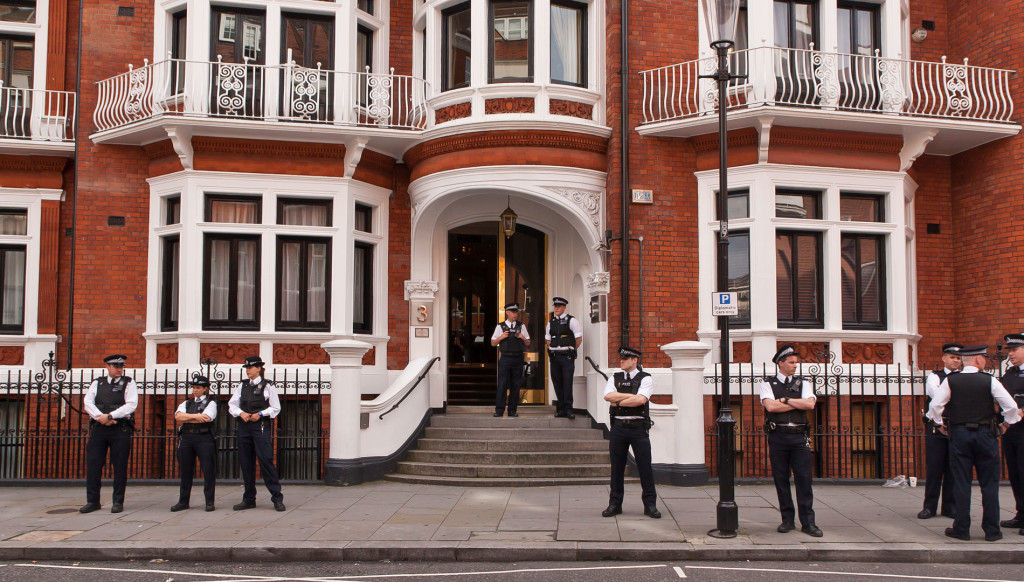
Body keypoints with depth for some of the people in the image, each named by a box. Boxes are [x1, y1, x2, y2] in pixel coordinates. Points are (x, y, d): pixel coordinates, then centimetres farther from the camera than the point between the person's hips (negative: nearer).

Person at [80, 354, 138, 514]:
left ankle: (118, 502, 6)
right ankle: (92, 501, 10)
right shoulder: (97, 383, 13)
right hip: (98, 428, 3)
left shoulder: (128, 383, 5)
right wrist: (100, 417, -14)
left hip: (120, 429, -3)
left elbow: (131, 405, -8)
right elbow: (88, 403, 2)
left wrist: (110, 416, -15)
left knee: (120, 466, -1)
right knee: (93, 464, 1)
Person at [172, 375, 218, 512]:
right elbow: (178, 416, 2)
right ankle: (183, 502, 18)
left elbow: (205, 418, -13)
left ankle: (209, 502, 3)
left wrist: (186, 418, -3)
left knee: (208, 471, -4)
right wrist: (195, 416, -9)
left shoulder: (211, 403, 4)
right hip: (186, 438, 5)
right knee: (185, 471, 9)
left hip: (204, 438, -5)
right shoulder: (186, 403, 19)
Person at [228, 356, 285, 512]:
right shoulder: (242, 386, 13)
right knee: (246, 463, 7)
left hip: (261, 427, -5)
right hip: (244, 427, 5)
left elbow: (276, 408, 1)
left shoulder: (267, 386, 0)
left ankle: (277, 498, -5)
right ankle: (249, 499, 17)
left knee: (266, 461, -10)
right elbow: (232, 404, 13)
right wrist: (241, 413, -6)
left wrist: (260, 414, -12)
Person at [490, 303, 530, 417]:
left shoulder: (521, 326, 12)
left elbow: (528, 343, 15)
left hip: (518, 358, 2)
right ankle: (499, 410, -2)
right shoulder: (500, 327, 7)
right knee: (502, 384, -5)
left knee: (515, 385, 3)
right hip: (505, 358, -2)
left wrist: (523, 338, -5)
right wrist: (501, 337, -8)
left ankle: (512, 410, 9)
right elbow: (493, 343, 9)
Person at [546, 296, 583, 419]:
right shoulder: (551, 322, 14)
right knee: (557, 383, 5)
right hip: (554, 356, 5)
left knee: (567, 382, -10)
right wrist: (550, 353, 13)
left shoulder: (571, 321, -1)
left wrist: (572, 351, 4)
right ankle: (561, 408, 12)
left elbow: (579, 338, 1)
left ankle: (568, 408, -8)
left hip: (567, 356, -5)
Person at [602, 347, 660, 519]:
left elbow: (641, 400, -17)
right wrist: (632, 396, -12)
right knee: (617, 467, 6)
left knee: (645, 466, -1)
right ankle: (615, 504, 15)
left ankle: (650, 505, 7)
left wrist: (618, 402, -9)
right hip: (618, 426, 3)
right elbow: (608, 396, -8)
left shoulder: (645, 379, 1)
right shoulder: (614, 378, 11)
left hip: (638, 427, -3)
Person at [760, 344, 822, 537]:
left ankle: (808, 522, 2)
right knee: (781, 480, 3)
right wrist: (797, 403, -5)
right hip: (778, 436, -1)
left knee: (803, 479, -2)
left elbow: (810, 404, -6)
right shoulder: (768, 384, 5)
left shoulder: (803, 384, 12)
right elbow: (770, 406, -12)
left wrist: (785, 400, -7)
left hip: (799, 436, 1)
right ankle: (787, 520, 13)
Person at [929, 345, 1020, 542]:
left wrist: (940, 424, 10)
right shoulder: (989, 381, -4)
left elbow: (935, 405, -6)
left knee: (961, 483, 4)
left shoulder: (950, 381, -1)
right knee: (989, 484, 6)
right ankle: (992, 530, 9)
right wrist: (1005, 424, 9)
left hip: (959, 435, 1)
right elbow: (1011, 406, -7)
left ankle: (962, 529, 6)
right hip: (986, 435, -1)